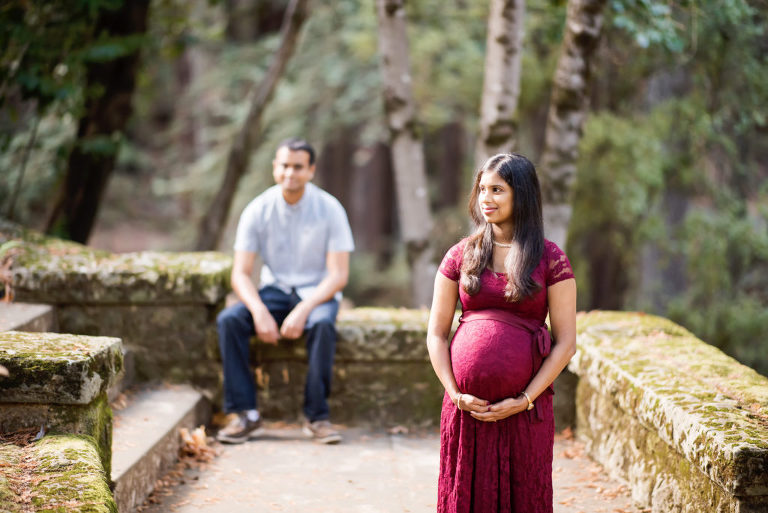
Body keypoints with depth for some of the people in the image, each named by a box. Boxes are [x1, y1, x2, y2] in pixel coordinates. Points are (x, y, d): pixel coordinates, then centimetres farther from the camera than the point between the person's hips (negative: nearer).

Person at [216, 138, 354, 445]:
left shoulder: (329, 209, -9)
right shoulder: (258, 210, -5)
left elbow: (339, 275, -12)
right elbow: (240, 273, -6)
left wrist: (303, 310, -27)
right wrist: (259, 311, -26)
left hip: (317, 292, -2)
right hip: (275, 290, 2)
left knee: (322, 324, -37)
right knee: (228, 320, -25)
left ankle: (316, 416, -26)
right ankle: (245, 414, -22)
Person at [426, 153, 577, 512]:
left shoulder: (550, 260, 1)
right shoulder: (460, 256, 7)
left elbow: (566, 342, -2)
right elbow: (436, 334, 6)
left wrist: (525, 400, -9)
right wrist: (455, 394, -6)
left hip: (527, 408, -2)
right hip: (467, 407, 2)